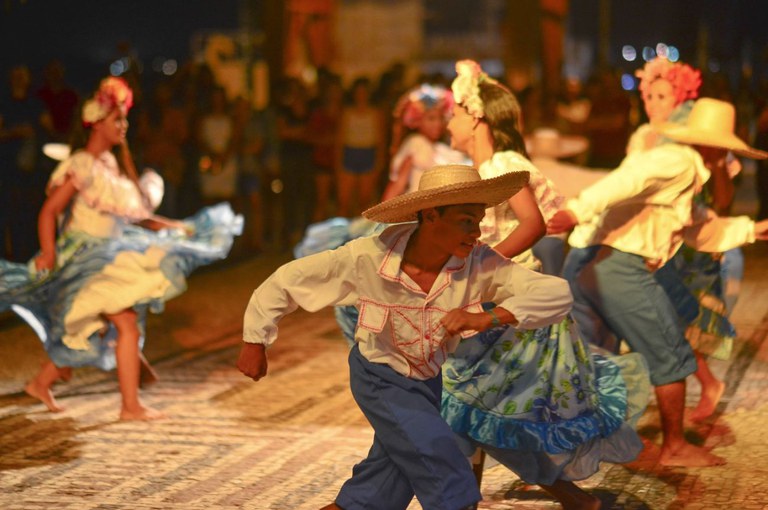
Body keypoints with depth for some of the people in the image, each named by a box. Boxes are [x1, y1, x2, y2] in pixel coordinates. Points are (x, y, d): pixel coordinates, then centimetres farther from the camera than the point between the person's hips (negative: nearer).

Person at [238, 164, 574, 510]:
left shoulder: (479, 264, -24)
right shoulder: (367, 257, -27)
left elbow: (557, 294, -32)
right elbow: (289, 280, -14)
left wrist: (488, 317, -45)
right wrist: (255, 341, -6)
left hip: (426, 382, 4)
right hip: (380, 379, -4)